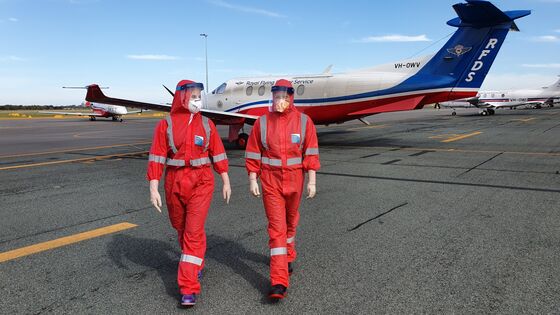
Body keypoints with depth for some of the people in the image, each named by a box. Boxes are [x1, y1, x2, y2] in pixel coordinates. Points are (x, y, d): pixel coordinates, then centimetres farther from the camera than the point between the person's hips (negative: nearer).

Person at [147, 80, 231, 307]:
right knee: (181, 228, 18)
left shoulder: (206, 124, 1)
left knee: (194, 231, -7)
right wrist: (153, 188, -12)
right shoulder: (166, 125, -3)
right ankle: (196, 264, 47)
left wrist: (226, 181, 7)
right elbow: (156, 158, -6)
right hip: (174, 183, 1)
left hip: (201, 183, -1)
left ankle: (189, 288, -2)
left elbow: (218, 154, 6)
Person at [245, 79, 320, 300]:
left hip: (295, 179, 1)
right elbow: (253, 154, 1)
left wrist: (312, 181, -7)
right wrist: (252, 180, -2)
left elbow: (311, 153, -3)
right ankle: (279, 282, -8)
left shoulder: (304, 121, -4)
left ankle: (288, 257, 47)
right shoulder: (262, 122, -3)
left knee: (290, 221, 19)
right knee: (276, 226, -7)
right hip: (270, 180, -1)